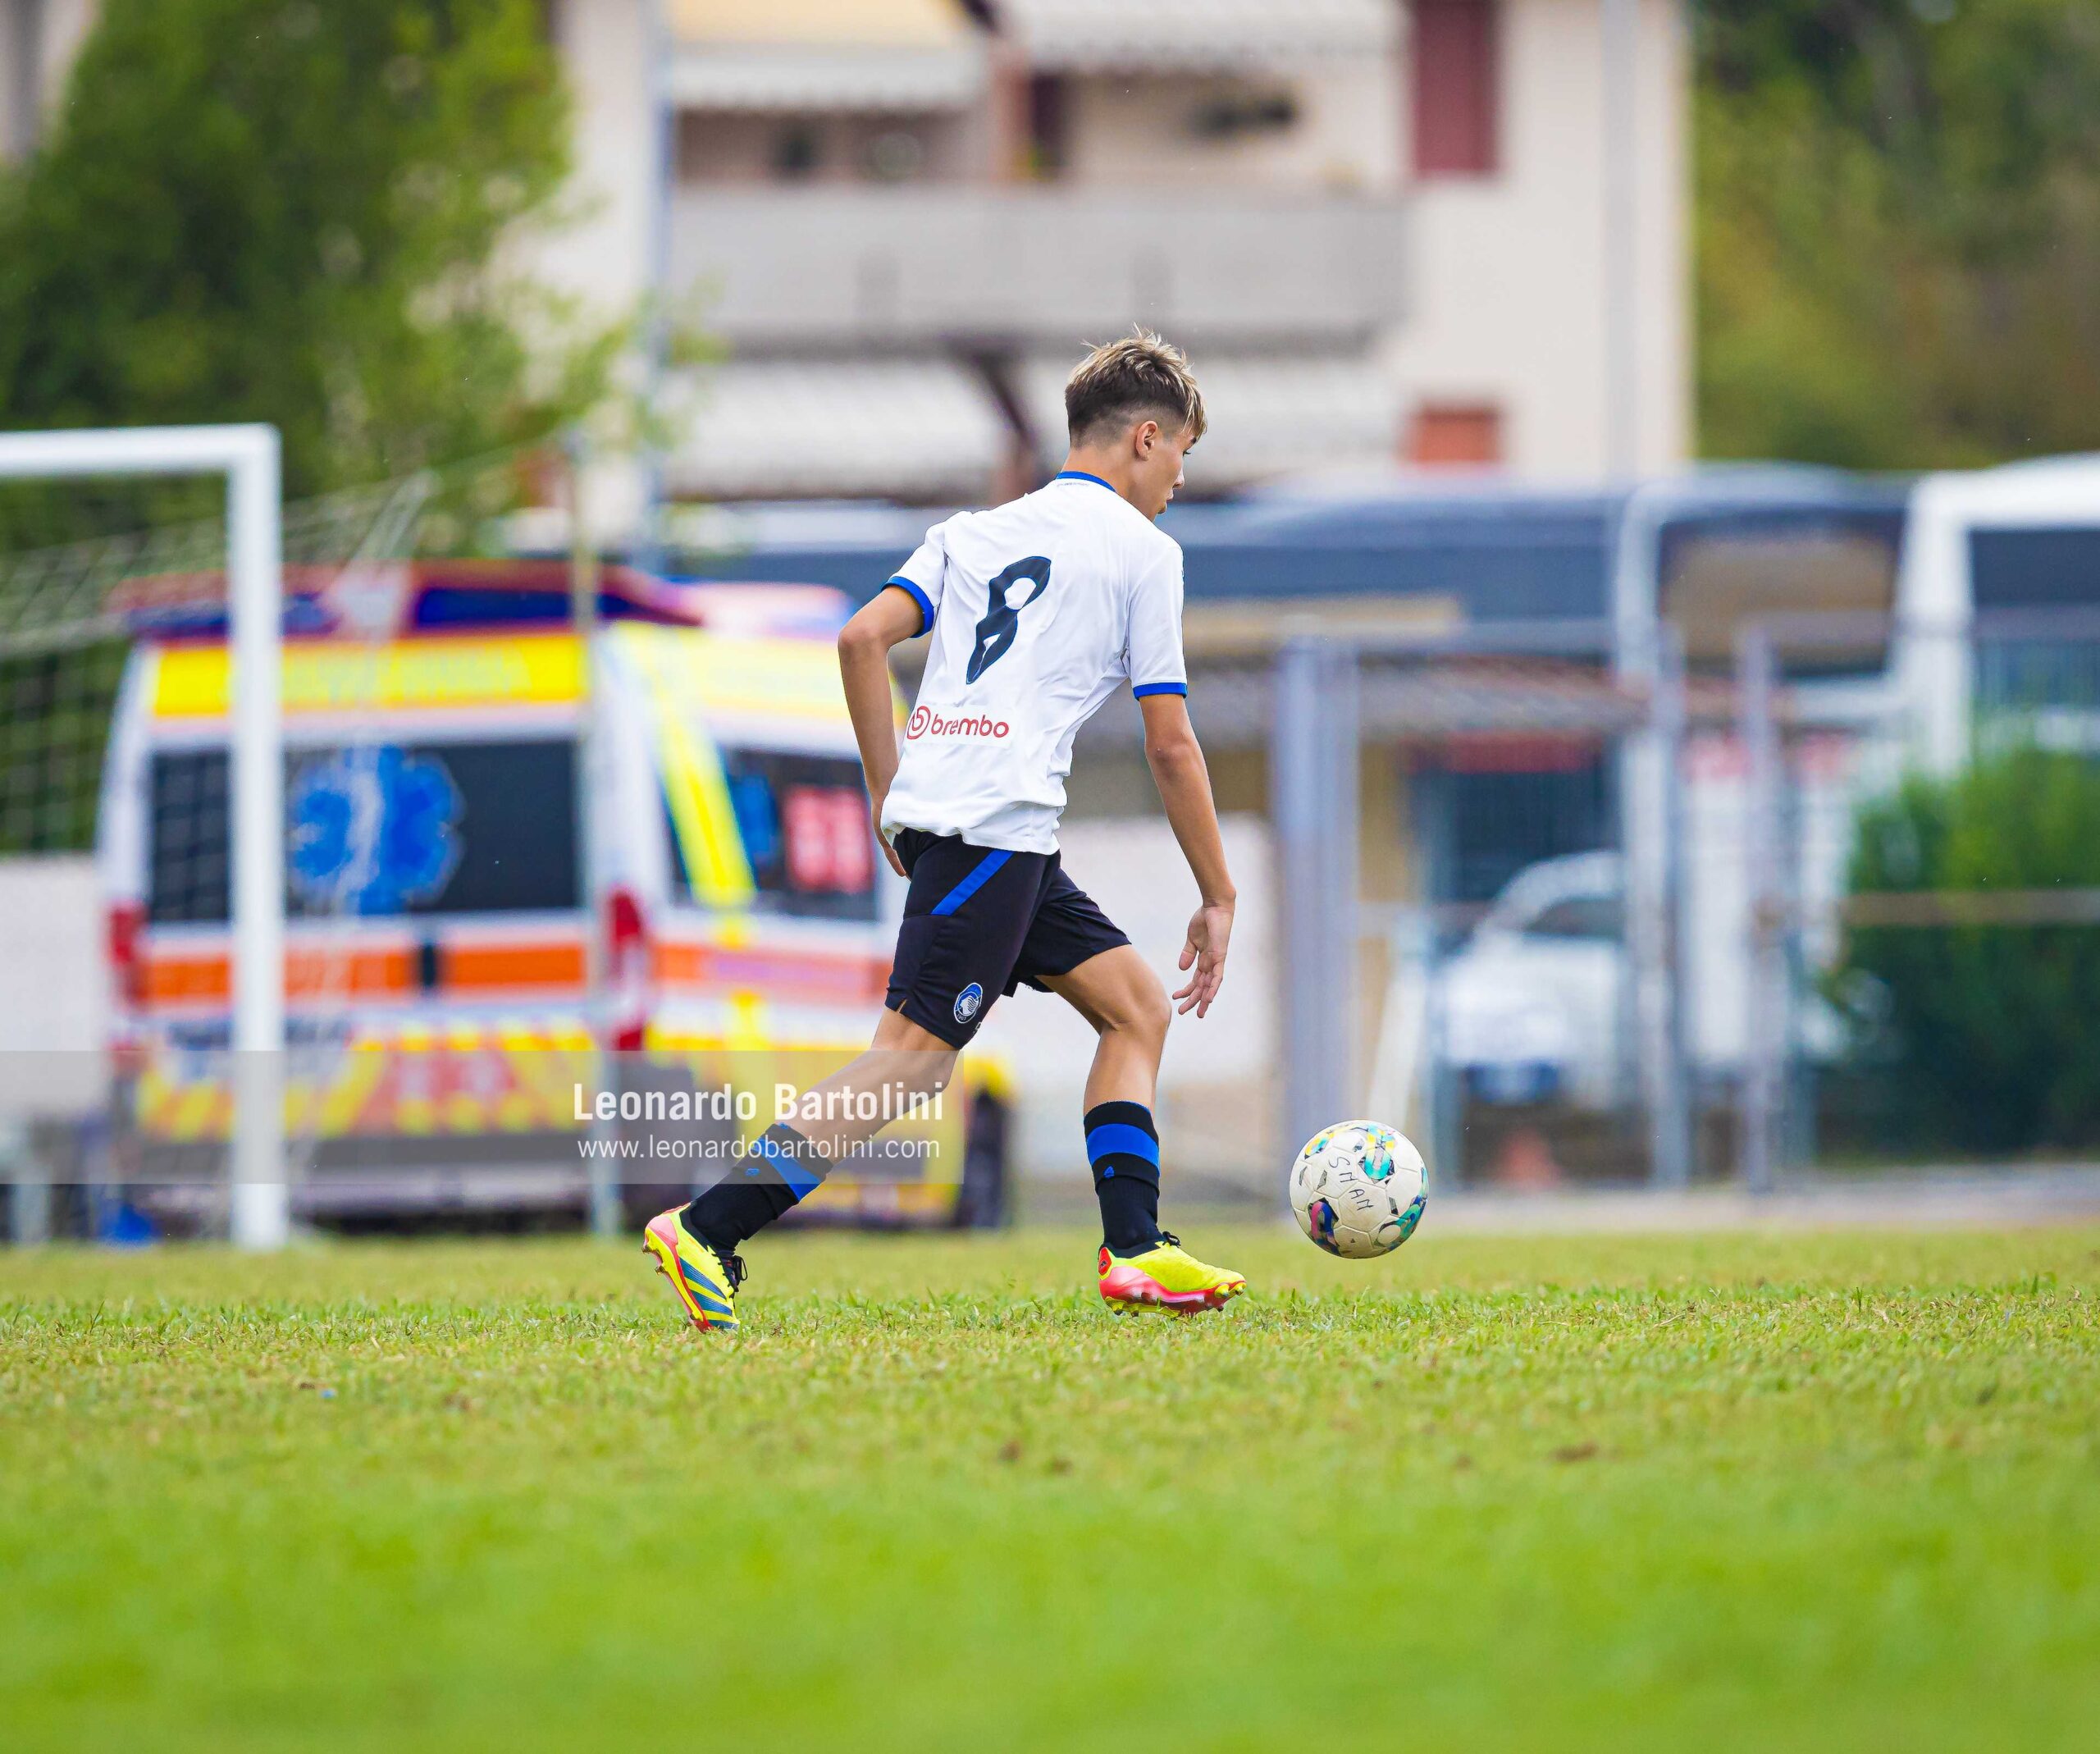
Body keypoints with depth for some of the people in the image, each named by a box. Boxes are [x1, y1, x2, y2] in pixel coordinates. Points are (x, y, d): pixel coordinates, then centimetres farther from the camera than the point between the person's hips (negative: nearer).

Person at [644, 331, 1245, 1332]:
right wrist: (1216, 899, 10)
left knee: (1136, 1006, 15)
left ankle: (1134, 1254, 7)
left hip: (931, 804, 8)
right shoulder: (1142, 551, 5)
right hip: (999, 825, -8)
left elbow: (864, 638, 8)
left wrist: (888, 793, 14)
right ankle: (707, 1231, -23)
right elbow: (1170, 745, 3)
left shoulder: (974, 532, 22)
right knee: (913, 1054, -14)